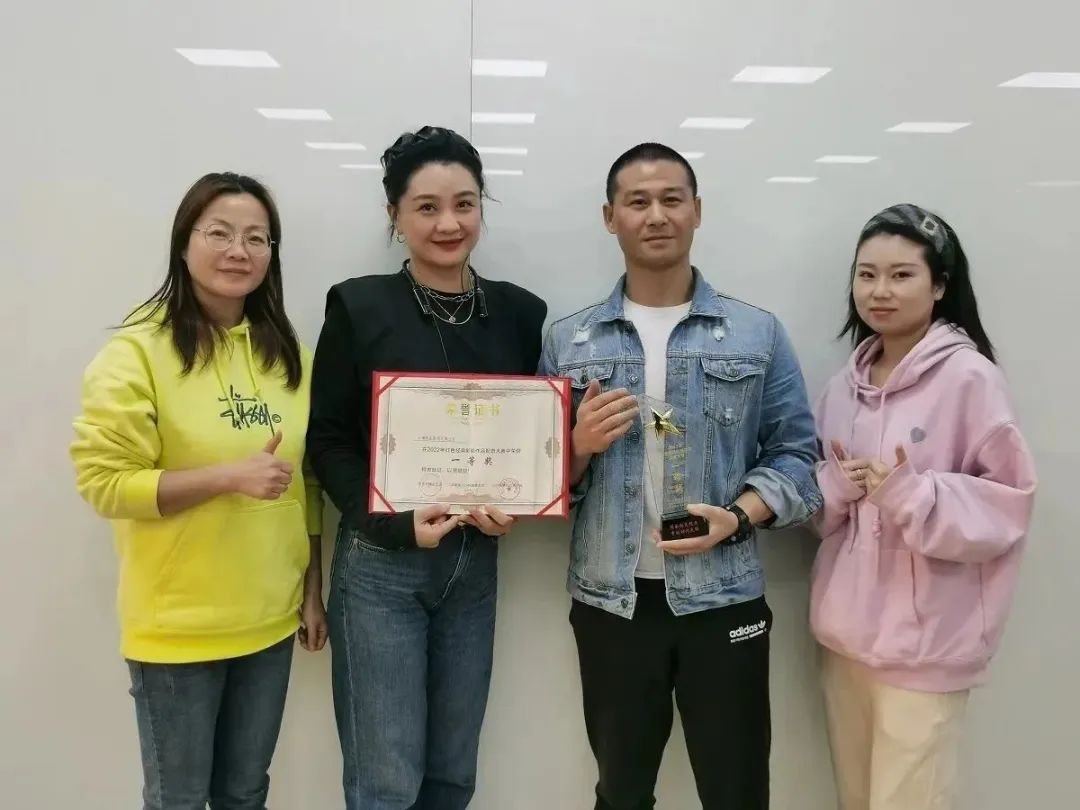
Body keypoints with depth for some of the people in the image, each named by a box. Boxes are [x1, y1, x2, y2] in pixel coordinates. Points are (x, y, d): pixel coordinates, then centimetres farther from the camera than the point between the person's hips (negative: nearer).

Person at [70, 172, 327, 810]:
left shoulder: (287, 352, 4)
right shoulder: (138, 350, -12)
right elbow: (104, 482, -15)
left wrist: (313, 589, 9)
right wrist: (229, 476, -24)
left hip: (269, 618, 5)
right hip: (177, 626, -5)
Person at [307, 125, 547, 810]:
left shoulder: (520, 311, 4)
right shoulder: (358, 306, -5)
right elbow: (328, 441, -5)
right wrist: (398, 523, -18)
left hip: (476, 565, 4)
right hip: (380, 564, -3)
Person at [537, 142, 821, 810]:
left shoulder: (759, 333, 1)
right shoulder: (567, 341, 4)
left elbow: (796, 454, 0)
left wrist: (738, 516, -17)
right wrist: (578, 447, -15)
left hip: (724, 598, -1)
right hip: (609, 599, 1)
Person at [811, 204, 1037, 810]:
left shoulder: (970, 376, -12)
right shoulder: (845, 384, 7)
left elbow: (1011, 500, -12)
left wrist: (912, 495, -25)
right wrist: (835, 486, -8)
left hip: (925, 640, -6)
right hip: (847, 629, 6)